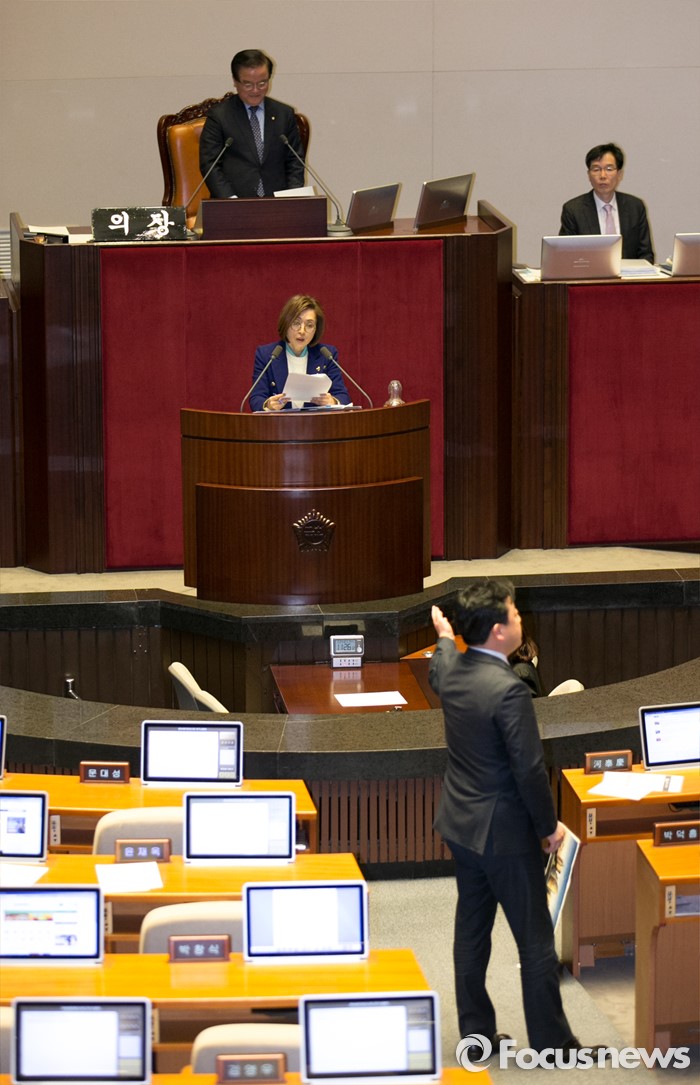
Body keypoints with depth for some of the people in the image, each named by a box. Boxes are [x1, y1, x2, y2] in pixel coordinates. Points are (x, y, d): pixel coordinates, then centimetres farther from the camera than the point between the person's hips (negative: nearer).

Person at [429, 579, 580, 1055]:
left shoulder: (450, 668, -1)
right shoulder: (509, 690, -26)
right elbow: (530, 770, -23)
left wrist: (445, 635, 48)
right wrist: (550, 825, -9)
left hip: (461, 825, 8)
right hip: (505, 832, -8)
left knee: (472, 928, 16)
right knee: (536, 940, 1)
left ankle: (476, 1031, 23)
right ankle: (552, 1042, 6)